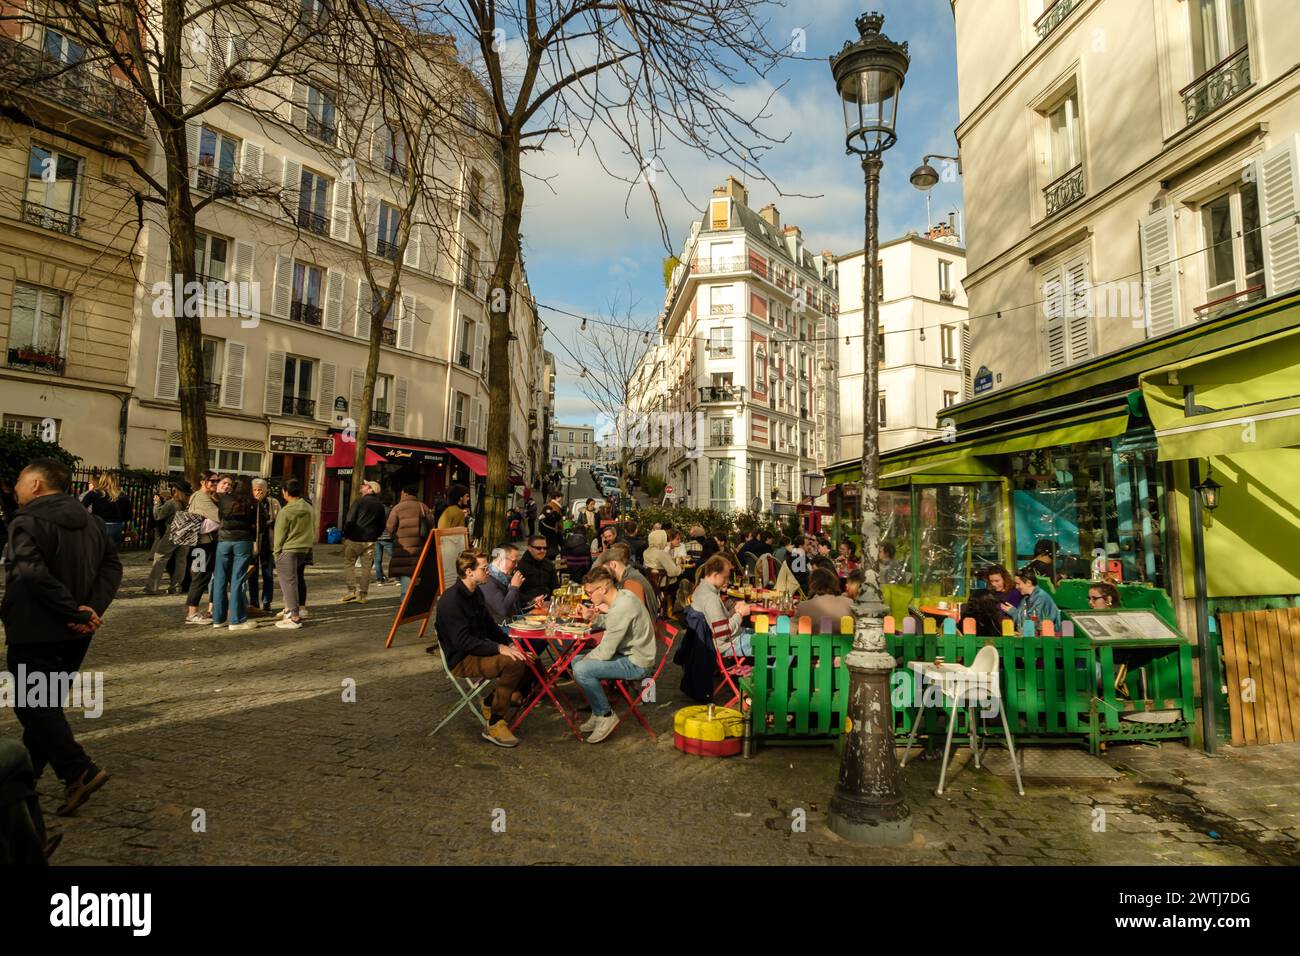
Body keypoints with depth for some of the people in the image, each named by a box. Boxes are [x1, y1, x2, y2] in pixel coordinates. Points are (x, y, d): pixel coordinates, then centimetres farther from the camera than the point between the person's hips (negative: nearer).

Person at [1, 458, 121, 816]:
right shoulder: (89, 519, 8)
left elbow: (33, 573, -27)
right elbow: (112, 564, 2)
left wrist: (76, 613, -23)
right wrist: (93, 608, -9)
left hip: (34, 631, -7)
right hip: (74, 636, 8)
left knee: (32, 706, 0)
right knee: (49, 703, 21)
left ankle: (80, 771, -10)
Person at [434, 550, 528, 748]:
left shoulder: (476, 593, 10)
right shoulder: (451, 601, -20)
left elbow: (489, 625, 17)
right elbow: (463, 641, -26)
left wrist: (509, 644, 2)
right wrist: (499, 648, -28)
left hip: (479, 651, 9)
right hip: (462, 661, -9)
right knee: (513, 663, -29)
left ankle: (493, 701, 8)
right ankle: (494, 725, -17)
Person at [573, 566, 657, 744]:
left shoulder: (621, 608, -27)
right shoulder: (622, 595, 1)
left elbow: (605, 651, -24)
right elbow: (610, 623, 20)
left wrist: (587, 658, -5)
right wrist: (594, 618, 0)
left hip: (636, 664, -10)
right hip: (629, 654, 10)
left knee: (581, 670, -22)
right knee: (576, 660, 12)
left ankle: (606, 716, -4)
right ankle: (598, 712, 16)